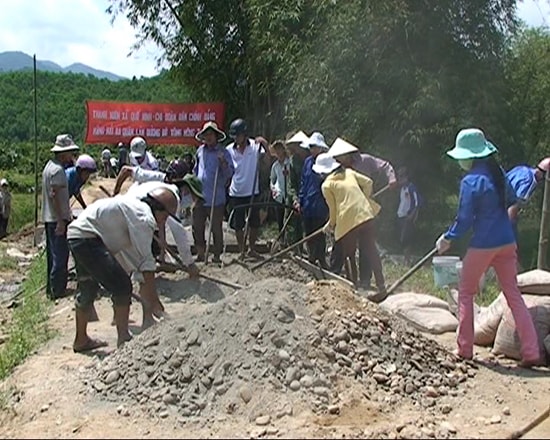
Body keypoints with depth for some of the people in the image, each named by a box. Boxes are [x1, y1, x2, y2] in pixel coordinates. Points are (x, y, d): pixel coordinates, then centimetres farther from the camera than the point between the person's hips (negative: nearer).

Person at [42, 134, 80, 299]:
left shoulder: (50, 166, 14)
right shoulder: (58, 170, -17)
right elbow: (54, 195, -23)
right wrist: (61, 220, -23)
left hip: (49, 218, 10)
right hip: (57, 219, -10)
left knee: (53, 254, 16)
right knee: (60, 255, -4)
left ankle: (52, 287, 23)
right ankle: (57, 290, 0)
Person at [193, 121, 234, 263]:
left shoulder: (223, 152, -5)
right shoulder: (200, 151, 11)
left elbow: (230, 173, -11)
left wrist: (223, 163, -27)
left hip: (216, 198, -5)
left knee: (216, 228, 2)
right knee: (197, 226, 10)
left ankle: (217, 255, 13)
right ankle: (200, 253, 23)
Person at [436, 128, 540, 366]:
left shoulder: (471, 181, -16)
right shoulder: (498, 173, 5)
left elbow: (464, 220, -14)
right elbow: (511, 200, 20)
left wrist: (447, 238, 0)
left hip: (483, 245, -6)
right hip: (507, 242, 7)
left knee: (465, 293, 11)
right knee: (513, 295, 10)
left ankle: (465, 349, 15)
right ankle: (531, 353, 6)